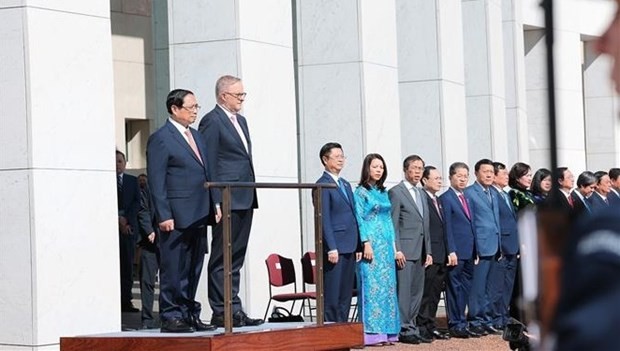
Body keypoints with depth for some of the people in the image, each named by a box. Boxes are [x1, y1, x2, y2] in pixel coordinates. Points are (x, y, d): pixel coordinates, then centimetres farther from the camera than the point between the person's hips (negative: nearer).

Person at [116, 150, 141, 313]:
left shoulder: (132, 181, 15)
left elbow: (137, 203, 7)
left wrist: (127, 220, -6)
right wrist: (118, 219, -8)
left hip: (129, 226, 3)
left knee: (128, 263, -1)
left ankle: (126, 300, -2)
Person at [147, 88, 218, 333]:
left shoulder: (196, 136, 19)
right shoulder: (160, 139, -6)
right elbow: (156, 182, -11)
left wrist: (214, 205, 12)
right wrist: (164, 216, -16)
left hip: (198, 217, 8)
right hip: (176, 218, -8)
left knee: (193, 270, 11)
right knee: (173, 270, -4)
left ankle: (189, 314, 18)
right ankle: (170, 317, 0)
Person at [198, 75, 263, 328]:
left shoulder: (241, 121, 20)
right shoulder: (212, 121, -7)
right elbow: (208, 164, -11)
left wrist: (252, 196, 17)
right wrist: (214, 202, -16)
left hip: (245, 200, 9)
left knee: (236, 259, 10)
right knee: (223, 259, -5)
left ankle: (233, 310, 13)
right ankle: (222, 312, -3)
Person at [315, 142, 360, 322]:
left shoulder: (346, 185, 20)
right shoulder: (323, 185, -6)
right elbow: (324, 219, -12)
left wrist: (358, 246, 13)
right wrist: (331, 248, -18)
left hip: (349, 247, 8)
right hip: (335, 248, -8)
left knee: (346, 295, 8)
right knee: (332, 297, -7)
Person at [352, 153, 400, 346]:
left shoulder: (384, 192, 17)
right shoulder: (360, 192, -3)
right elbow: (359, 219, -8)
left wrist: (393, 244, 12)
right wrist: (366, 243, -16)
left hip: (386, 244, 7)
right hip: (371, 243, -7)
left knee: (387, 286, 4)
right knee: (372, 285, -9)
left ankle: (386, 331, 7)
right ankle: (371, 332, -9)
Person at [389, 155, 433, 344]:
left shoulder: (421, 193, 19)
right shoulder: (396, 192, -4)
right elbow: (392, 225, -10)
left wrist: (428, 251, 15)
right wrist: (397, 250, -16)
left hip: (420, 252, 8)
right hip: (405, 251, -8)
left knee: (417, 292, 9)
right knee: (404, 291, -7)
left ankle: (412, 327, 14)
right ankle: (404, 330, -5)